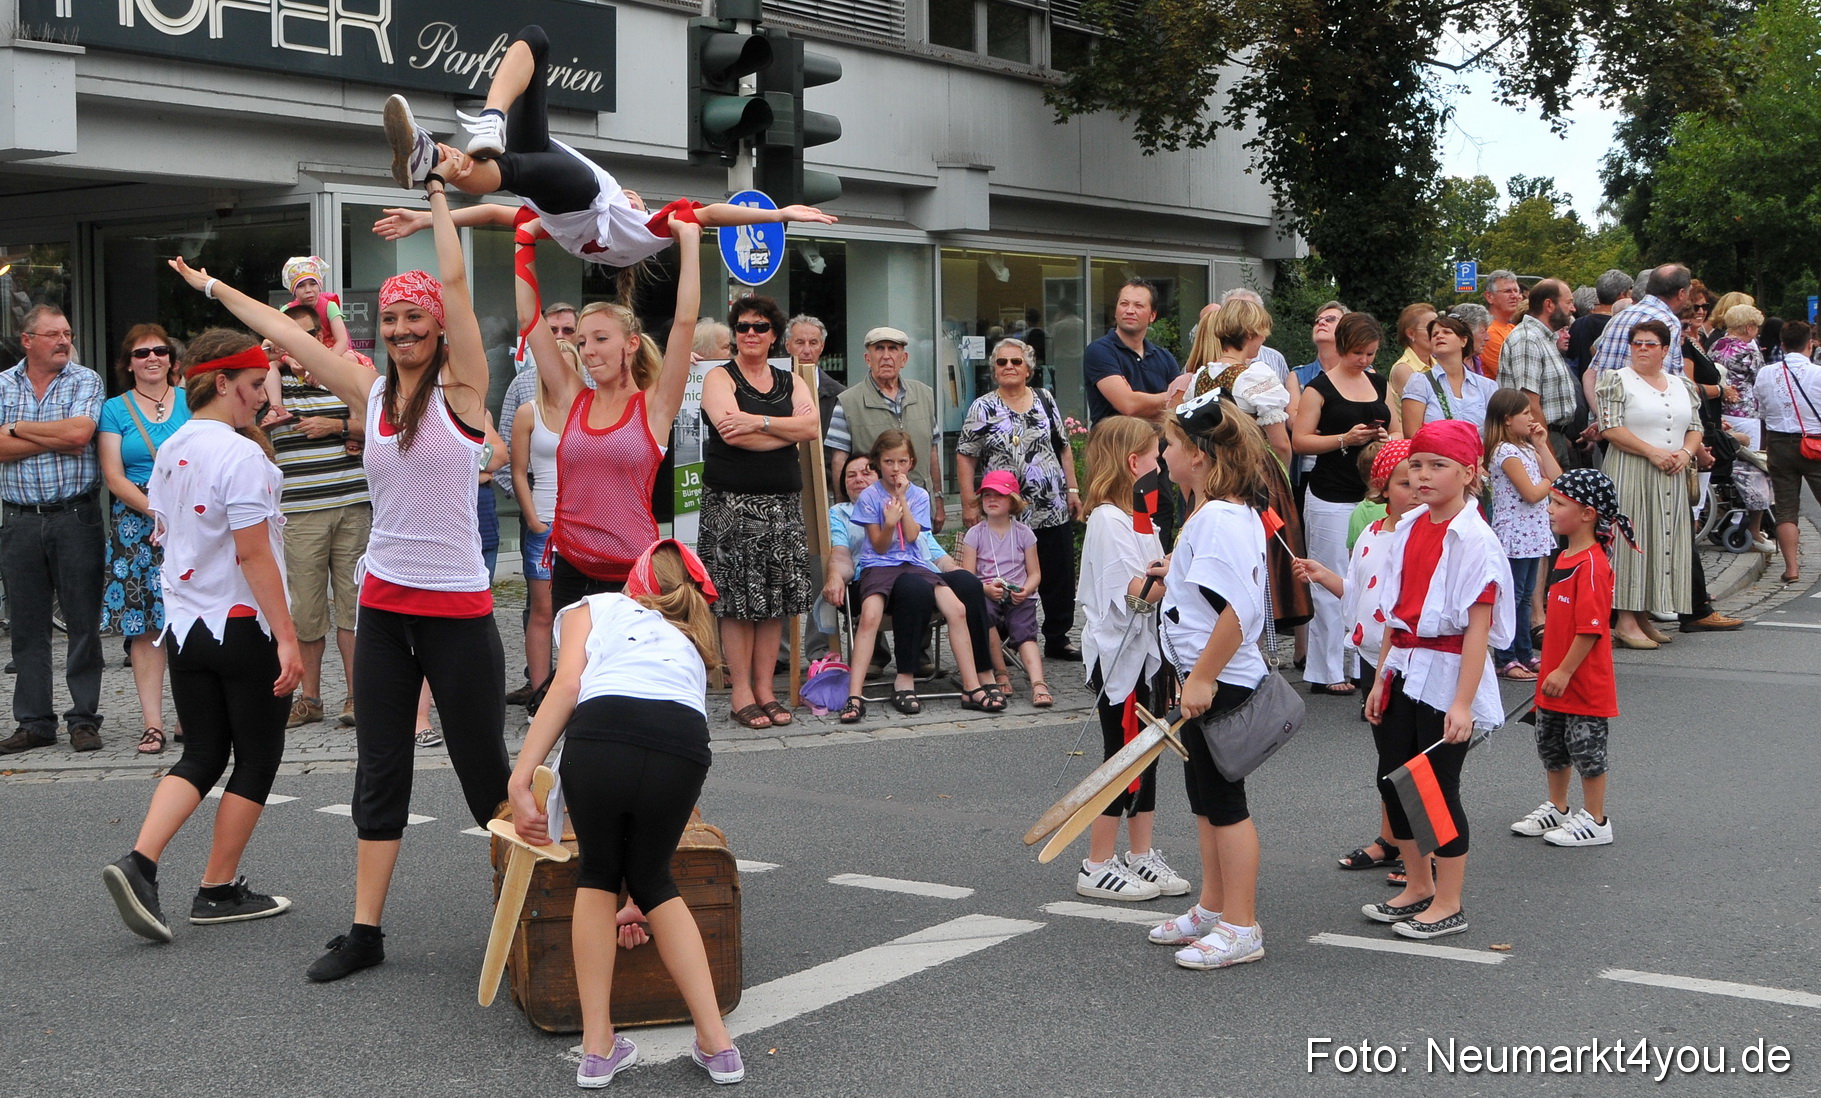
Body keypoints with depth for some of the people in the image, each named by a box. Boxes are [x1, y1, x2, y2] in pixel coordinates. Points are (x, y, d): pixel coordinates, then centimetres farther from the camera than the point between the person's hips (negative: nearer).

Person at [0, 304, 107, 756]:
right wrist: (54, 440, -12)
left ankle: (84, 719, 8)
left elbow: (79, 432, -15)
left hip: (76, 518, -2)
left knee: (84, 621, 0)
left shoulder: (85, 380, 3)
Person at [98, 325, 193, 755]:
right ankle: (152, 723, -1)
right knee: (145, 625, -3)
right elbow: (114, 477, 1)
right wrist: (157, 512, -11)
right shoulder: (115, 410, 8)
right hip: (136, 523, 0)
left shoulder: (190, 403, 10)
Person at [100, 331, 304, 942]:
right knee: (257, 759, 7)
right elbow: (253, 553, -22)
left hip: (185, 628, 8)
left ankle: (139, 863, -4)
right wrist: (287, 637, -21)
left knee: (202, 755, 14)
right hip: (245, 627, -7)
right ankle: (218, 892, 12)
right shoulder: (241, 455, -17)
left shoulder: (170, 452, 8)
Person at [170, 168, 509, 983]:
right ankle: (365, 931, 12)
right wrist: (212, 287, 21)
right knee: (379, 771, 7)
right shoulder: (372, 392, 7)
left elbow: (455, 281, -12)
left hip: (457, 607, -5)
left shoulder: (460, 387, -6)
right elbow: (284, 333, 15)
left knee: (482, 765, 3)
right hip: (384, 602, 5)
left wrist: (438, 192, -6)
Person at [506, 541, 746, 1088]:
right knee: (654, 879, 27)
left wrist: (520, 779, 2)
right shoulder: (691, 643, 40)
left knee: (598, 873, 24)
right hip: (684, 743, 3)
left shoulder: (593, 608, 31)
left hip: (601, 733, -3)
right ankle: (716, 1044, 25)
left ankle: (598, 1048, 24)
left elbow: (567, 686, 8)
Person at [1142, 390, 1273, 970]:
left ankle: (1241, 928, 6)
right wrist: (1172, 579, 23)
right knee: (1205, 799, 19)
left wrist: (1203, 678, -25)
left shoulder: (1220, 519, -21)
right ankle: (1212, 909, 31)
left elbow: (1236, 609, -28)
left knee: (1224, 802, -3)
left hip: (1222, 683, -11)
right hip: (1206, 680, 11)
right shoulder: (1215, 513, 13)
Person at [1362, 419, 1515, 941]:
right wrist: (1381, 679, 12)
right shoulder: (1408, 529, 8)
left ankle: (1448, 906, 14)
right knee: (1393, 781, 12)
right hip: (1404, 671, 7)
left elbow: (1478, 629, -18)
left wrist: (1463, 704, -22)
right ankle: (1418, 887, 30)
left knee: (1439, 789, 1)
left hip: (1446, 676, -7)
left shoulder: (1474, 539, -15)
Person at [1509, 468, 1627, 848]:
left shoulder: (1592, 564, -21)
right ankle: (1557, 809, 34)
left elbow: (1591, 628, -24)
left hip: (1584, 681, -9)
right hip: (1557, 678, 9)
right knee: (1551, 744, 18)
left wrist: (1565, 671, -22)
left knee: (1587, 748, 2)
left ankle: (1594, 821, 14)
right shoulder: (1565, 557, 9)